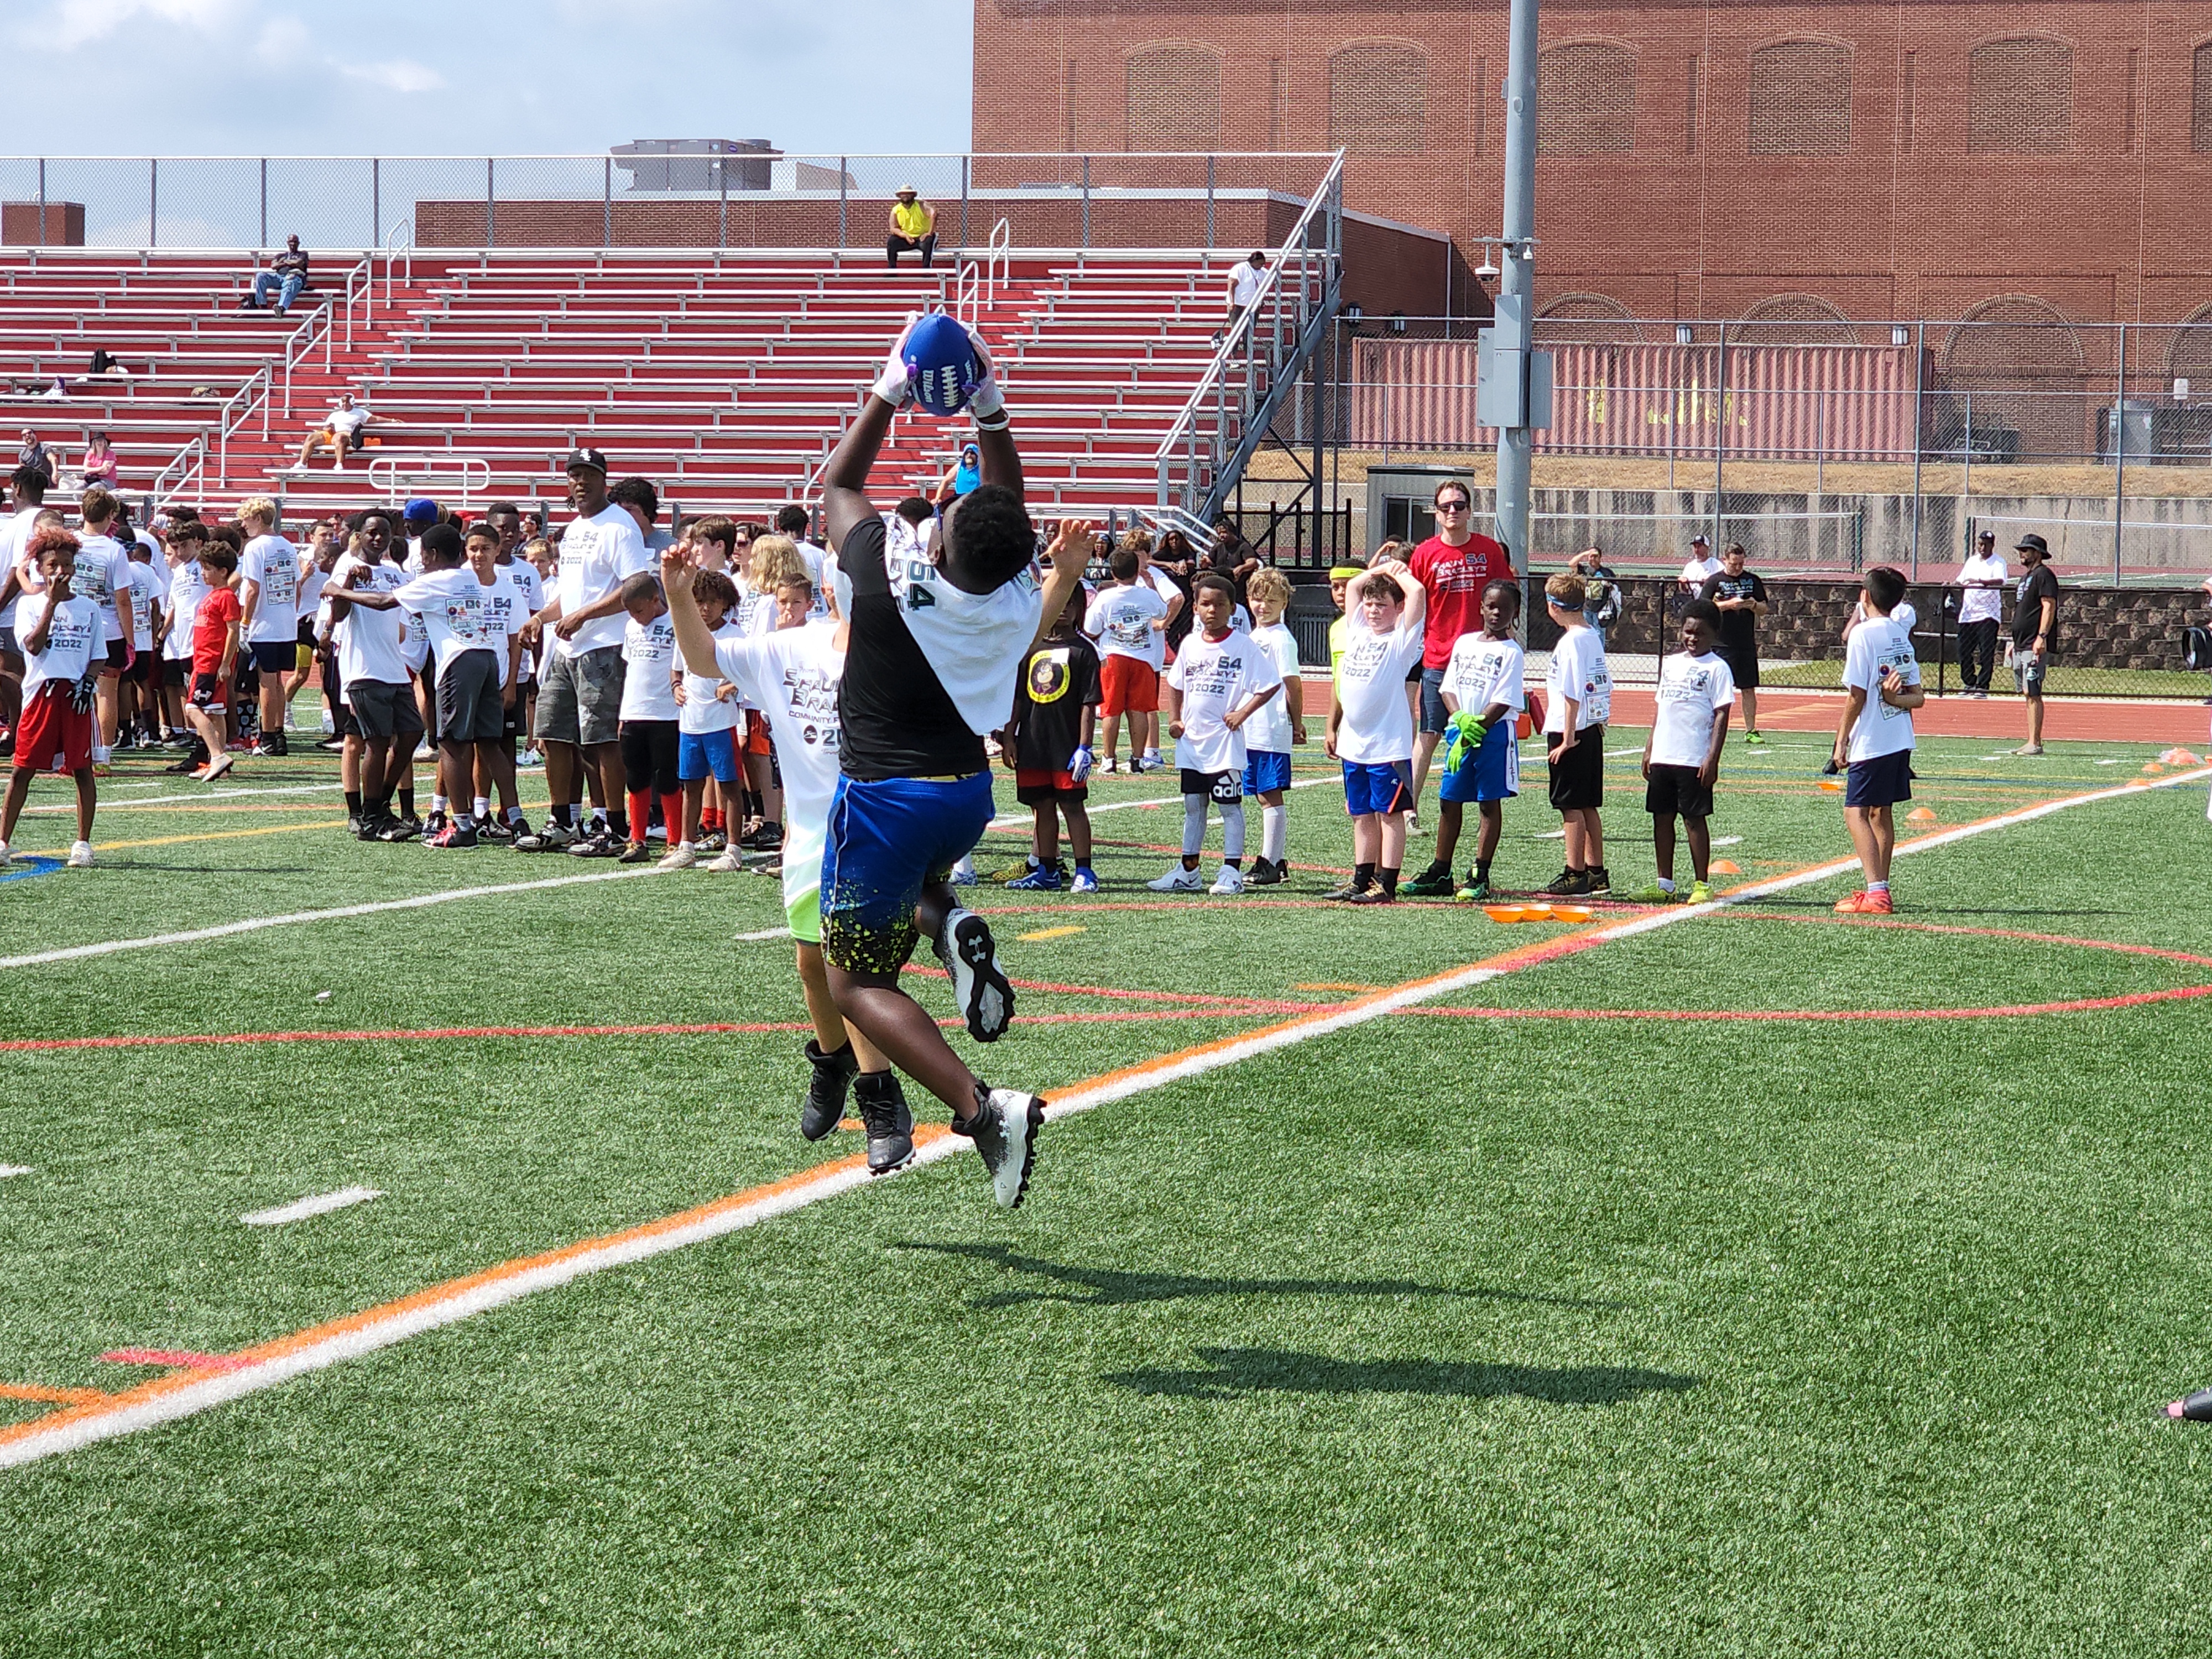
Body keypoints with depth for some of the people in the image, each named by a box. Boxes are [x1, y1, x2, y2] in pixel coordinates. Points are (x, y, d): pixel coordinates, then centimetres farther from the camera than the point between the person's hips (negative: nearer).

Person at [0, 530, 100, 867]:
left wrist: (87, 683, -5)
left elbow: (97, 657, 14)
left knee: (83, 769, 1)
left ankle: (83, 843, 7)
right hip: (41, 693, -1)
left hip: (76, 696, 1)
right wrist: (52, 601, -11)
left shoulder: (88, 609, 11)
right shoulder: (30, 605, 6)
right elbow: (33, 646, -10)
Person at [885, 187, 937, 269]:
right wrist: (905, 236, -22)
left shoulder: (921, 205, -10)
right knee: (891, 241, -19)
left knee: (928, 241, -36)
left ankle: (926, 268, -31)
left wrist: (930, 233, -32)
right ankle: (892, 269, -14)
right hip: (906, 239, 3)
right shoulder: (896, 210, -1)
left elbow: (934, 214, -27)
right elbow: (894, 228, -4)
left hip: (922, 237, -3)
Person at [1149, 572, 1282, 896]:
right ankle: (1188, 871, 19)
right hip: (1191, 741, 6)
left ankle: (1231, 872, 3)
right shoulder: (1190, 644, 8)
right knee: (1193, 806, 12)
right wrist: (1174, 719, 9)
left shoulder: (1242, 646, -9)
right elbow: (1175, 684, 20)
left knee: (1229, 806, -1)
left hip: (1225, 740, -6)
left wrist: (1242, 713, -15)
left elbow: (1271, 684, -10)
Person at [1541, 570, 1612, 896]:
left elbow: (1573, 695, -19)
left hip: (1571, 734, -9)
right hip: (1593, 729, 9)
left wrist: (1567, 739, -17)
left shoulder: (1571, 641, -16)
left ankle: (1575, 875, -2)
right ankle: (1596, 873, 17)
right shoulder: (1594, 638, 11)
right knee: (1587, 805, 13)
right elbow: (1605, 686, 15)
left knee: (1570, 805, -4)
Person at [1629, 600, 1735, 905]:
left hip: (1695, 761, -7)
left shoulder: (1717, 668, -5)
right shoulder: (1670, 663, 15)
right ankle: (1664, 884, 17)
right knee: (1661, 817, 9)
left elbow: (1721, 716, -8)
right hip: (1662, 757, 7)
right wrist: (1649, 750, 15)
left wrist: (1713, 759, -15)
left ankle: (1702, 885, 5)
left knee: (1694, 818, -2)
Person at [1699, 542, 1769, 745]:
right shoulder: (1714, 581, 0)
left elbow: (1765, 609, 13)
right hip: (1721, 645, -3)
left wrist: (1754, 605, -9)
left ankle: (1750, 731, 10)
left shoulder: (1753, 580, 10)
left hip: (1747, 645, 3)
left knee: (1749, 689, 4)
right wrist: (1728, 604, -18)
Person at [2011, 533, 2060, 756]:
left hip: (2036, 646, -10)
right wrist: (2015, 642, 25)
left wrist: (2042, 637, -25)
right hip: (2022, 645, 10)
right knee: (2028, 694, 9)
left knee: (2033, 693, -13)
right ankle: (2032, 743, 10)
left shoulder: (2043, 575, -8)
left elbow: (2049, 606, -17)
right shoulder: (2026, 577, 22)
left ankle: (2035, 743, -15)